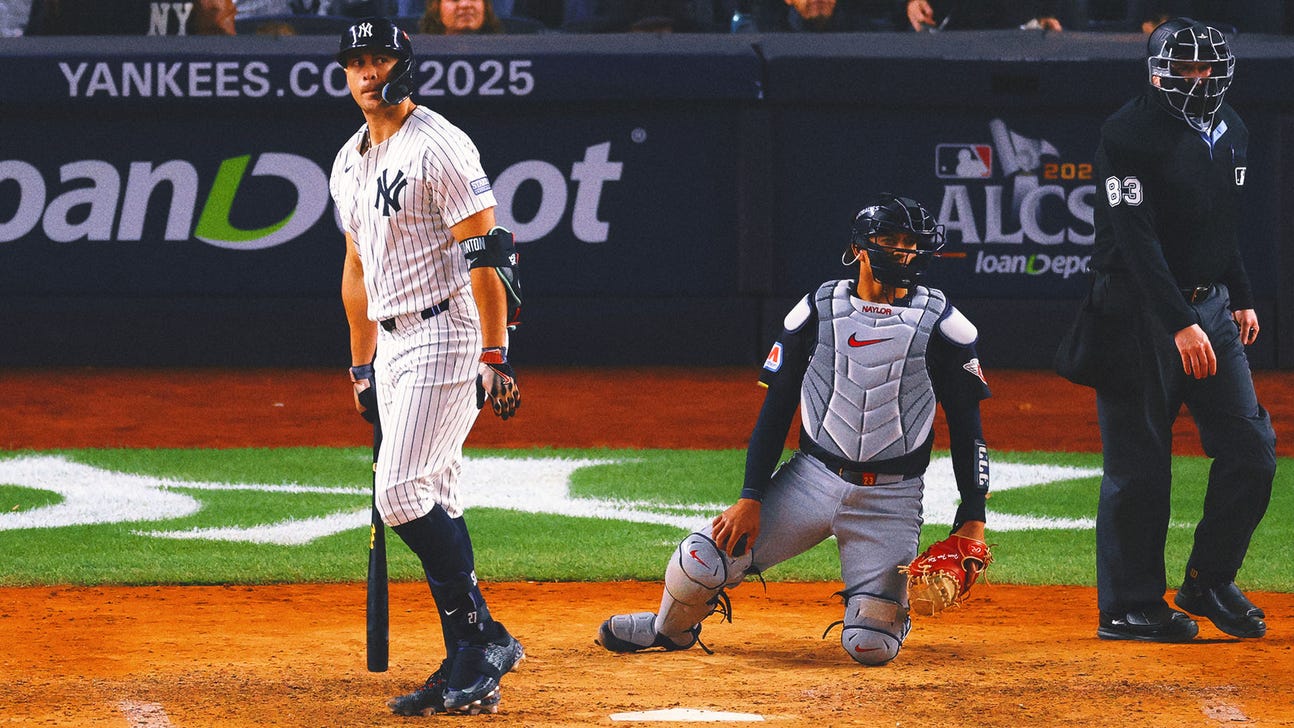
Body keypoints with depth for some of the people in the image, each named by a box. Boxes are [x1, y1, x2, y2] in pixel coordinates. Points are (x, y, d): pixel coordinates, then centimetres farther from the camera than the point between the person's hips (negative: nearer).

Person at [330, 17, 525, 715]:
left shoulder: (438, 146, -12)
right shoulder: (348, 163, 14)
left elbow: (484, 252, -16)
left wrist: (495, 358, -21)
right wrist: (361, 367, 23)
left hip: (446, 336, -9)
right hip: (392, 344, 9)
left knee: (401, 492, -17)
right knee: (433, 507, 7)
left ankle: (483, 638, -8)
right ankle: (469, 672, 8)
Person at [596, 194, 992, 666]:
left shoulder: (940, 324, -1)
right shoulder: (817, 310, 2)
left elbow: (966, 425, 2)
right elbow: (776, 409, 4)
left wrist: (972, 519, -6)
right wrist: (751, 498, -5)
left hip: (890, 501, -1)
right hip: (813, 479, 1)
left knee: (871, 648, -12)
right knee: (702, 560, -15)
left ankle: (890, 604, 27)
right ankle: (672, 629, 21)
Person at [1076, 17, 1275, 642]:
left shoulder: (1230, 131, 10)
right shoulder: (1128, 134, -15)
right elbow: (1138, 239, -22)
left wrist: (1241, 299, 18)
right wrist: (1180, 324, -29)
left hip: (1209, 305, 7)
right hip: (1139, 309, -7)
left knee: (1251, 449, 1)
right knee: (1138, 465, -3)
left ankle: (1209, 584, 16)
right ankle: (1129, 606, 7)